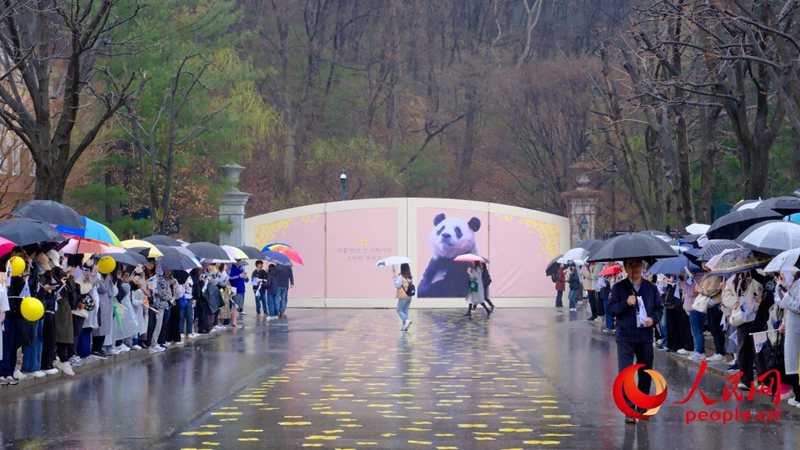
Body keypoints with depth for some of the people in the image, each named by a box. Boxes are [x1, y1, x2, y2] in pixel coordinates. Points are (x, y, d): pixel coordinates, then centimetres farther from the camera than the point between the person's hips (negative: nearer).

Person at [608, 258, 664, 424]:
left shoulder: (651, 288, 7)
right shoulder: (619, 287, 0)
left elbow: (659, 307, 13)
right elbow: (611, 308, -3)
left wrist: (653, 319, -7)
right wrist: (626, 303, -19)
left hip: (645, 337, 3)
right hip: (625, 337, -3)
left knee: (645, 373, 11)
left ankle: (642, 407, 25)